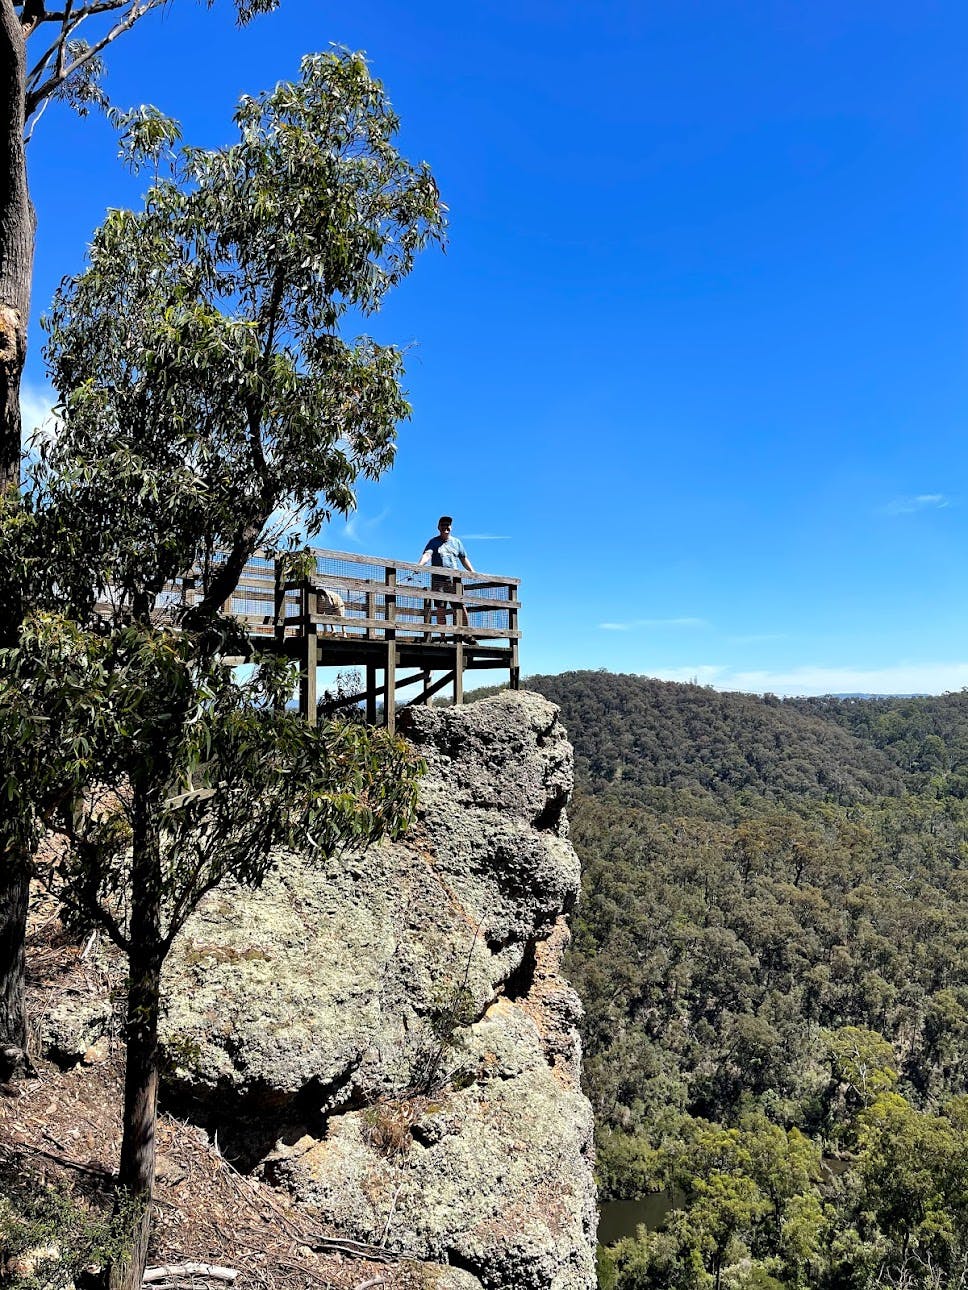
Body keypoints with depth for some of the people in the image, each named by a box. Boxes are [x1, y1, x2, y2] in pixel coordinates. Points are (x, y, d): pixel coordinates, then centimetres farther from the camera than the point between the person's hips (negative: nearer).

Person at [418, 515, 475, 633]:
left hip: (454, 579, 1)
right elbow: (427, 554, -10)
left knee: (460, 606, -6)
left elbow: (464, 559, 23)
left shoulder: (456, 542, 17)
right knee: (440, 608, -2)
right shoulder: (434, 542, 8)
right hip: (438, 579, -1)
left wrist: (473, 573, 17)